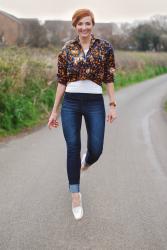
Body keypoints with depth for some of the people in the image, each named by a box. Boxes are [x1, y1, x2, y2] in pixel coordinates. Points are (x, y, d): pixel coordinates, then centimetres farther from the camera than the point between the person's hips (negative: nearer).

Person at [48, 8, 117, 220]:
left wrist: (112, 105, -2)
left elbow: (109, 78, 4)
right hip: (70, 103, 0)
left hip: (95, 103, 0)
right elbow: (61, 81, 6)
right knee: (73, 147, -5)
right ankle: (75, 195, 9)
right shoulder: (66, 50, 3)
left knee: (96, 150, -2)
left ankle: (86, 162, 38)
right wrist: (55, 110, 5)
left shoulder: (105, 47, 1)